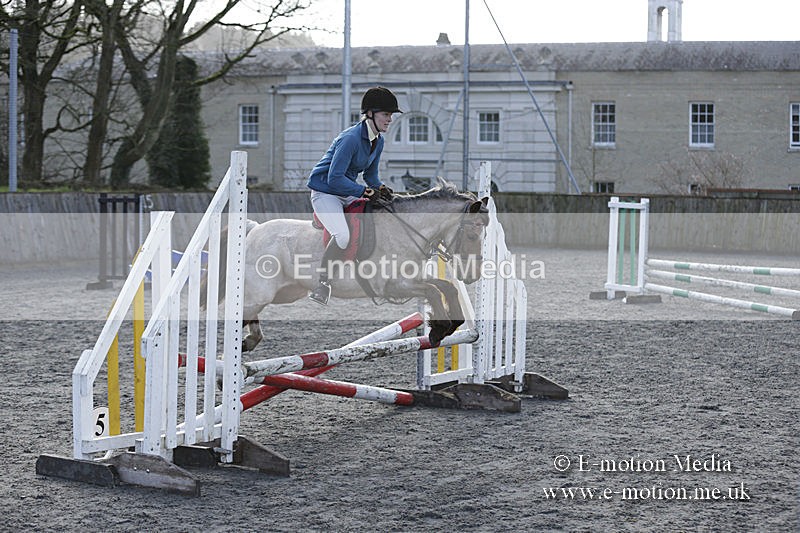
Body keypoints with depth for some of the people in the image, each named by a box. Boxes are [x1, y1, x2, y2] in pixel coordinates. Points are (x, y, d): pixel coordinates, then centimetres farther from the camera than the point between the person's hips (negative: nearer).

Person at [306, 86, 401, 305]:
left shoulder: (378, 141, 3)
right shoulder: (351, 138, -25)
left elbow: (370, 175, 14)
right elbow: (334, 179, -27)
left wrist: (381, 189, -8)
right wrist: (367, 192, -27)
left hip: (347, 194, 9)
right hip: (325, 191, -9)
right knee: (342, 235, -29)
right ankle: (321, 286, -17)